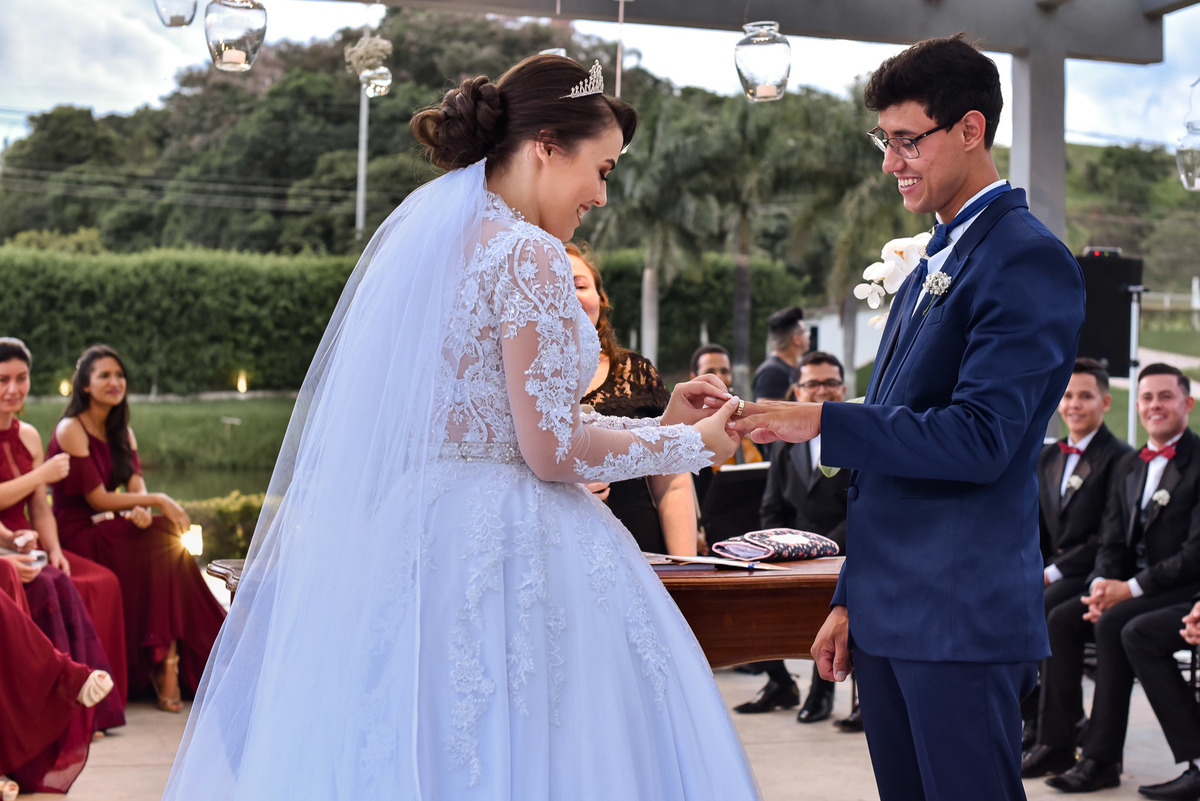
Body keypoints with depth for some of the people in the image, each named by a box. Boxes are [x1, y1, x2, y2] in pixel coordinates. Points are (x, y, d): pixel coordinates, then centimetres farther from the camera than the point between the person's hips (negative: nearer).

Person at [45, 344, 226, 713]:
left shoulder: (122, 432, 15)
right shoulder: (71, 431, -9)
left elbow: (136, 486, 3)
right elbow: (97, 499, -14)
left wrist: (141, 510, -20)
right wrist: (156, 500, -17)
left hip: (111, 530, 6)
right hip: (79, 536, -6)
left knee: (167, 546, -24)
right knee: (167, 548, -26)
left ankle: (166, 664, -28)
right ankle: (166, 664, -25)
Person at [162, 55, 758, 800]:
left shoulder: (425, 228, 13)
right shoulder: (528, 256, -14)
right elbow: (553, 450, -15)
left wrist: (658, 424, 17)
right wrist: (686, 446, 0)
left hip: (405, 541, 9)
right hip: (505, 559, -9)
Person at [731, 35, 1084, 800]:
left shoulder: (1028, 261, -11)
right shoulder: (934, 264, 17)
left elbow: (978, 437, -20)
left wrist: (821, 423, -22)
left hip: (962, 621, -9)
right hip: (889, 617, 9)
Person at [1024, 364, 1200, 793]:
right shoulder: (1130, 465, 15)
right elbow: (1113, 541, 12)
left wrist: (1131, 589, -21)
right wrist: (1101, 585, -9)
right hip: (1131, 587, 7)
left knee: (1112, 624, -30)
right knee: (1061, 618, -14)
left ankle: (1102, 759, -24)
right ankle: (1055, 744, -9)